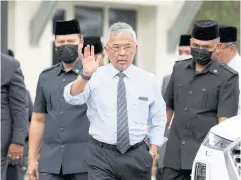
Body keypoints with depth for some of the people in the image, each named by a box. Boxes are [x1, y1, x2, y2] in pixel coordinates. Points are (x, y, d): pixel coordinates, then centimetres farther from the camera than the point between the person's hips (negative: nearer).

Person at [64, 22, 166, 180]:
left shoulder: (149, 81, 4)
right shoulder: (95, 77, -3)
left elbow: (158, 119, 15)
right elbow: (72, 98, -21)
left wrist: (153, 152, 7)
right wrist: (85, 75, -37)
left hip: (137, 156, 2)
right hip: (102, 155, -2)